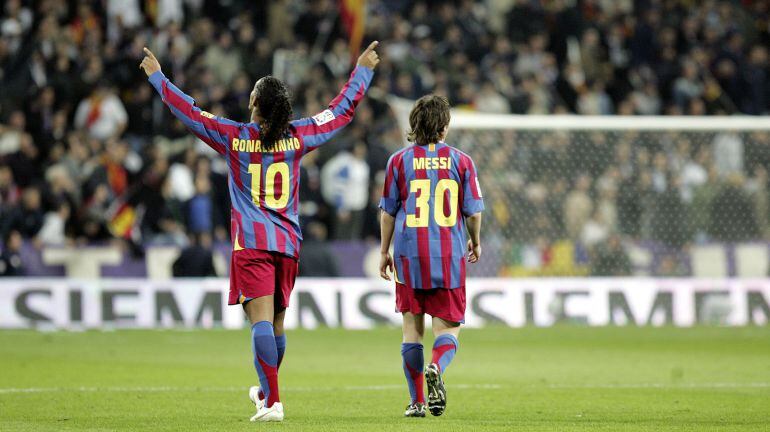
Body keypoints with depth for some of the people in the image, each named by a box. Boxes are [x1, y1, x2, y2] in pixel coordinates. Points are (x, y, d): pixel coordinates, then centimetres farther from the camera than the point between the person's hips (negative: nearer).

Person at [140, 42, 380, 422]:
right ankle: (265, 391, 34)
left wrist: (157, 76, 18)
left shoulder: (234, 137, -3)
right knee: (277, 322, 16)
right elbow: (343, 109, 14)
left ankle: (273, 402, -22)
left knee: (261, 320, -12)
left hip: (251, 244, -3)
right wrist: (363, 70, 28)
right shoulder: (297, 137, 3)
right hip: (288, 243, 3)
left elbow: (188, 112, 6)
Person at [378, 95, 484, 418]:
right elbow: (473, 212, 3)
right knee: (448, 325, 5)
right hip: (449, 256, -1)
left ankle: (417, 401, 8)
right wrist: (476, 244, 21)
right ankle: (437, 368, -27)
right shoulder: (460, 161, 1)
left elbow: (388, 212, 5)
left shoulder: (399, 161, 2)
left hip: (409, 254, 1)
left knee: (412, 327, 8)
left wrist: (384, 251, 14)